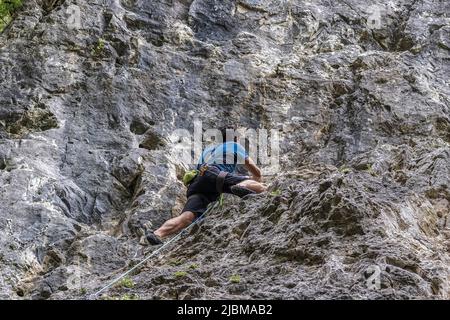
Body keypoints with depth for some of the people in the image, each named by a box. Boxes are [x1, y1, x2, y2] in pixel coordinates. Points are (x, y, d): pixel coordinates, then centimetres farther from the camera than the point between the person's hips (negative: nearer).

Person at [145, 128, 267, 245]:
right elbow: (256, 171, 30)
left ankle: (157, 234, -46)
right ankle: (241, 186, -45)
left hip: (195, 185, 5)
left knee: (187, 217, -20)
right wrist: (258, 180, 55)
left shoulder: (207, 150, 41)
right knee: (261, 188, -11)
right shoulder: (235, 146, 28)